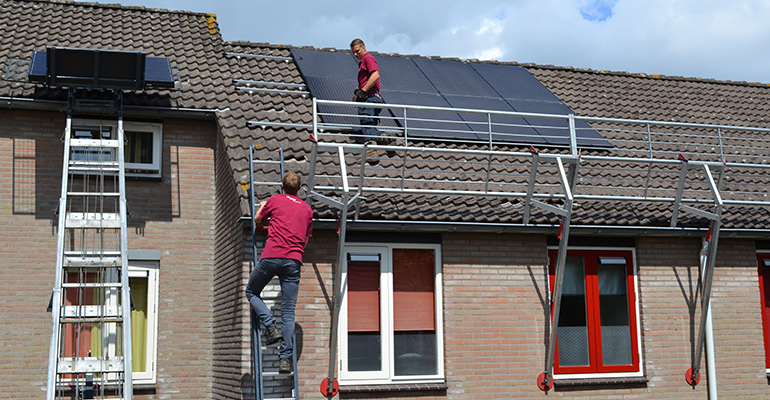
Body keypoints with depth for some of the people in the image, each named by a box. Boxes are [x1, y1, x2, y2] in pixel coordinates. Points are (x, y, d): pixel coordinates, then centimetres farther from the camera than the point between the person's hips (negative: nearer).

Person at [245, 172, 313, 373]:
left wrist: (262, 206, 46)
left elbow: (257, 219, 26)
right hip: (294, 260, 3)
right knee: (288, 312, 1)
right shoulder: (307, 209, 18)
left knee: (251, 292, 20)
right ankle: (286, 358, -5)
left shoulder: (275, 200, 9)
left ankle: (270, 326, -1)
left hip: (271, 256, -2)